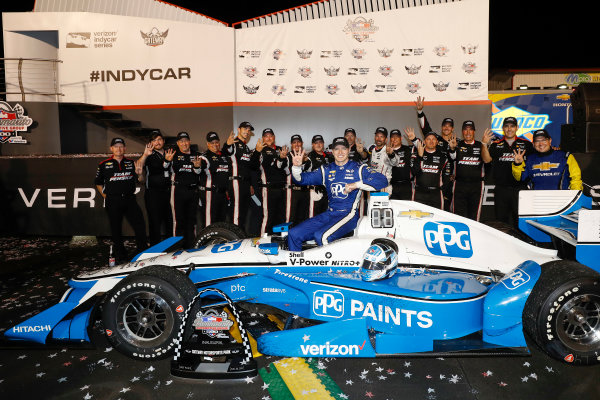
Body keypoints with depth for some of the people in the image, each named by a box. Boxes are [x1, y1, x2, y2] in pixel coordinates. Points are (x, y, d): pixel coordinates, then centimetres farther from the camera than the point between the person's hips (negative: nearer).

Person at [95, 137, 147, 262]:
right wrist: (105, 196, 3)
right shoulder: (104, 164, 7)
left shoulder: (131, 163, 11)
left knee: (140, 225, -5)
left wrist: (138, 173, -11)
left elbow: (139, 180, 10)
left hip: (129, 199, 1)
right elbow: (98, 183, 13)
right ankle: (120, 256, 17)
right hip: (113, 202, -1)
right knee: (116, 229, 6)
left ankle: (142, 252, 7)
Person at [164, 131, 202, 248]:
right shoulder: (174, 154, 5)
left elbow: (200, 174, 9)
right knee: (179, 219, -3)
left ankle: (190, 247, 17)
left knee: (191, 219, 9)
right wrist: (167, 160, -29)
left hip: (193, 190, 3)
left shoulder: (196, 155, 13)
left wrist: (197, 167, -14)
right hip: (178, 189, -3)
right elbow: (166, 168, -8)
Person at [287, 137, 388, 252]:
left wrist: (356, 184, -18)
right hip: (329, 214, 5)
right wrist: (296, 167, -11)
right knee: (293, 234, -8)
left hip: (349, 214, -5)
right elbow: (303, 178, 11)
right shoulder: (326, 170, 15)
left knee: (321, 236, -31)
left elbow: (383, 181, -8)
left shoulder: (359, 169, 4)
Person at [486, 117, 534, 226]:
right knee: (501, 221, 7)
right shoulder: (496, 145, 10)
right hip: (501, 189, 1)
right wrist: (484, 144, -20)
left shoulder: (526, 144, 9)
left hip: (520, 189, -1)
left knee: (520, 221, 0)